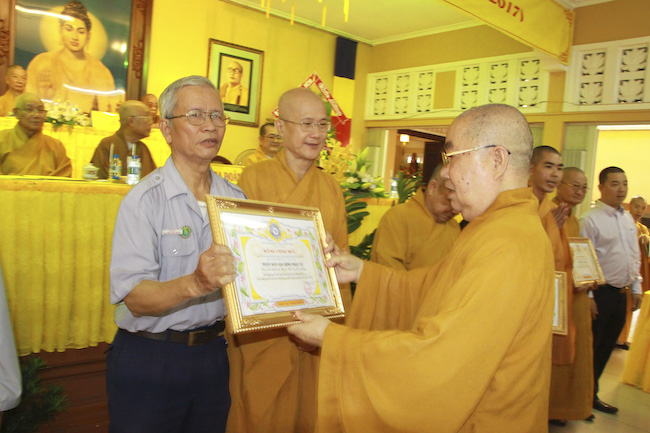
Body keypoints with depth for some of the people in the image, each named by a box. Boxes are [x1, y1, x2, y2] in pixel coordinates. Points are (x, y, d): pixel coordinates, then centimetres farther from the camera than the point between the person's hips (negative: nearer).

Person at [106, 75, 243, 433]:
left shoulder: (235, 198, 4)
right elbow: (134, 297, -22)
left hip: (211, 353, 5)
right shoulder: (145, 199, -13)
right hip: (148, 360, -4)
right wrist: (194, 285, -39)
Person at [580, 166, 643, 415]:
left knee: (606, 347, 14)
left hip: (621, 293, 7)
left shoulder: (628, 219, 12)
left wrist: (636, 287, 14)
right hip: (600, 292, -7)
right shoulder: (591, 219, -11)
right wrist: (588, 296, -15)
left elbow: (635, 256, 18)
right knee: (591, 348, 2)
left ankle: (592, 395, 27)